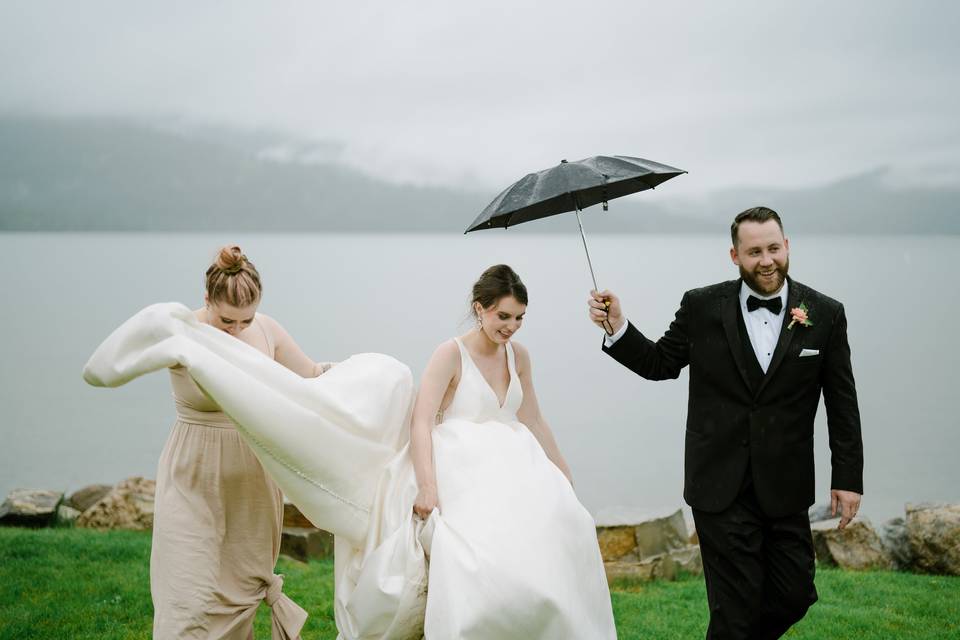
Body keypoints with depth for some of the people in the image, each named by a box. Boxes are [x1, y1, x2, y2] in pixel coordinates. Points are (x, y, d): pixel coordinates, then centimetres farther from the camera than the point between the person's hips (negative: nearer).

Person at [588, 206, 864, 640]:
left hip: (785, 490, 2)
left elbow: (842, 404, 4)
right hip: (722, 488, -2)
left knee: (795, 596, 9)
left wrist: (848, 478, 3)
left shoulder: (825, 315, 0)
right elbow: (660, 364, 7)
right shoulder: (702, 307, -3)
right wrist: (617, 326, -9)